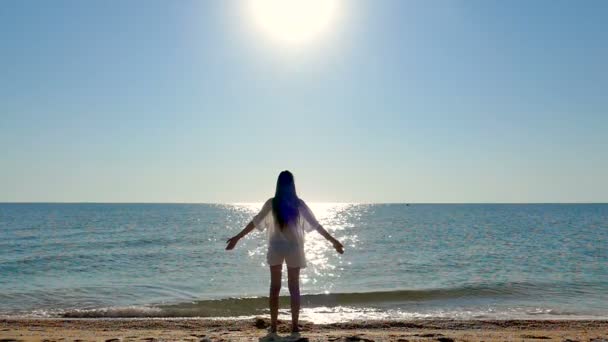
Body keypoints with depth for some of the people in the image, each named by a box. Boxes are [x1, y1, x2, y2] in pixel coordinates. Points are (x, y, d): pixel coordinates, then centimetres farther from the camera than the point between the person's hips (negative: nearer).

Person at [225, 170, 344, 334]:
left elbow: (255, 222, -4)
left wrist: (237, 237, 3)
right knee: (294, 288, 7)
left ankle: (273, 325, 9)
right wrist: (333, 240, 1)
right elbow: (315, 224, -4)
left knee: (275, 287, 8)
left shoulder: (272, 203, -5)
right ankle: (294, 325, 8)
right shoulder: (298, 203, -5)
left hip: (276, 248, 0)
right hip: (294, 248, 0)